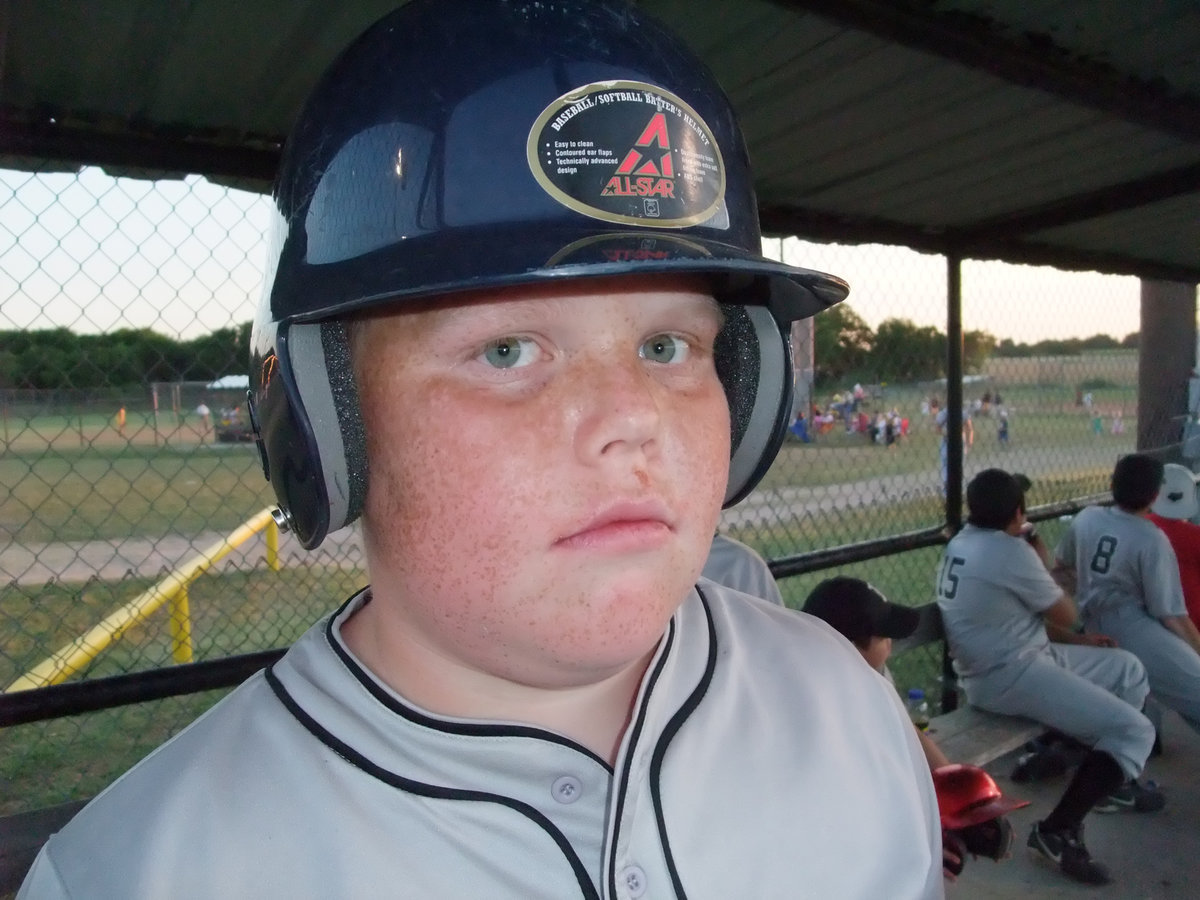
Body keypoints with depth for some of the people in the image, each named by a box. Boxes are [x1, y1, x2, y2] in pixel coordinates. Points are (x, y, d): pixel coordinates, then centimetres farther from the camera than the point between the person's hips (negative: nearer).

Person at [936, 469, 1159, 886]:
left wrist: (1078, 641, 15)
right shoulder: (1010, 551, -20)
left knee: (1128, 669, 20)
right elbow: (1065, 614, -6)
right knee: (1135, 729, -12)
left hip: (1018, 659, 10)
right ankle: (1058, 831, -10)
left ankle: (1111, 780, 32)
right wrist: (1042, 562, 7)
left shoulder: (961, 543, 8)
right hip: (1010, 676, -10)